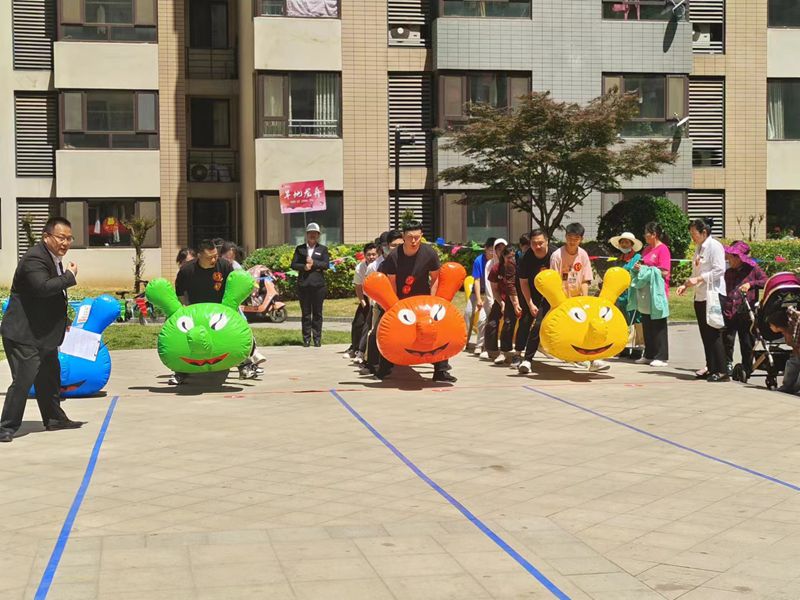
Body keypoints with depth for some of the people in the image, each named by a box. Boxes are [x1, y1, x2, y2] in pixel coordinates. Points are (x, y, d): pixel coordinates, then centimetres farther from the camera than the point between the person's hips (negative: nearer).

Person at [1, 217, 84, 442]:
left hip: (44, 335, 10)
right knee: (22, 380, -11)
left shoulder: (54, 259, 13)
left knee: (50, 378, 19)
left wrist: (63, 321, 21)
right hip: (23, 334, -10)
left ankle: (54, 419, 32)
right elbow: (43, 287, -36)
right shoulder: (35, 258, -19)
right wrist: (70, 276, -24)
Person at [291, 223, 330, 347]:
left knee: (317, 313, 1)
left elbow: (326, 264, -1)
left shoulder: (323, 249, 11)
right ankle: (306, 338, 6)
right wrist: (304, 267, -12)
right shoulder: (300, 249, 13)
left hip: (318, 284, -1)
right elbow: (293, 264, 5)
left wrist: (314, 263, -12)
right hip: (303, 284, 1)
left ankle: (317, 338, 6)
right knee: (305, 313, 2)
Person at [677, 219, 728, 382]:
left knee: (714, 334, -9)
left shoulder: (714, 246, -9)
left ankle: (722, 371, -7)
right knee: (705, 334, 9)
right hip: (700, 295, 9)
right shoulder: (698, 248, 17)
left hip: (713, 294, -9)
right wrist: (686, 285, 8)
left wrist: (698, 279, -19)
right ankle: (711, 368, 15)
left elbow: (719, 270, -17)